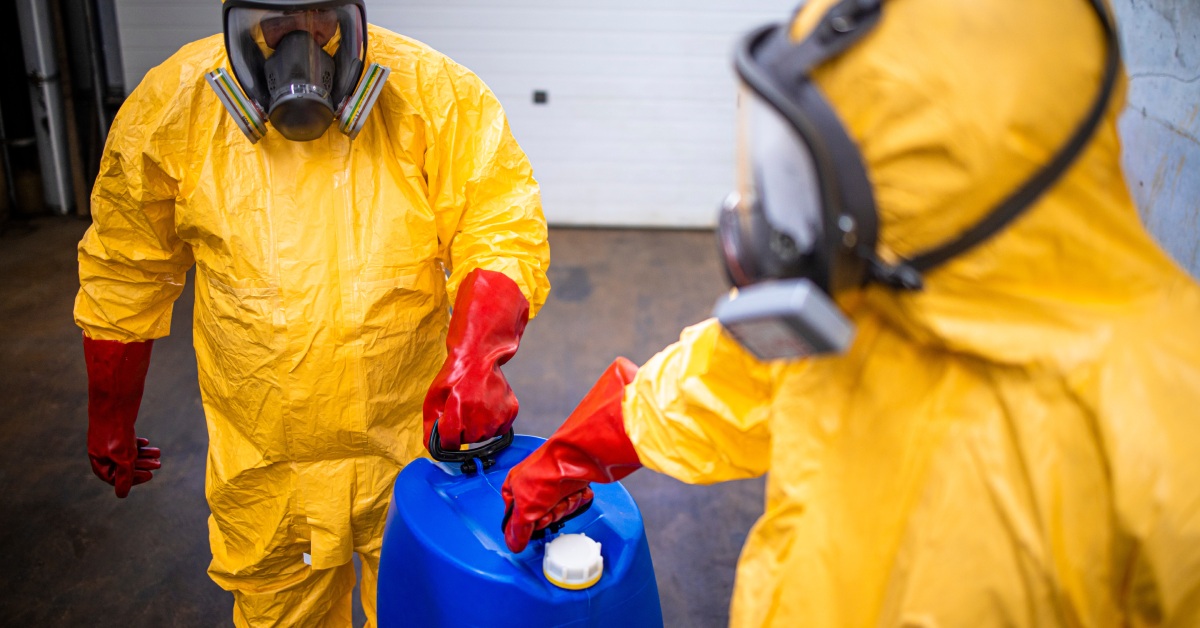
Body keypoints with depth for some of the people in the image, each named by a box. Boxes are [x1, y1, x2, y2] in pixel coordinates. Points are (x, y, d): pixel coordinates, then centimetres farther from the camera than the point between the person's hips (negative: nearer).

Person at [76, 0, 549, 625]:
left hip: (414, 439, 0)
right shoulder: (168, 110, -8)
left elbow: (503, 234, -15)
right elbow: (123, 280, 4)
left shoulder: (434, 95, -13)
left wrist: (474, 355, -33)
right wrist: (110, 423, 12)